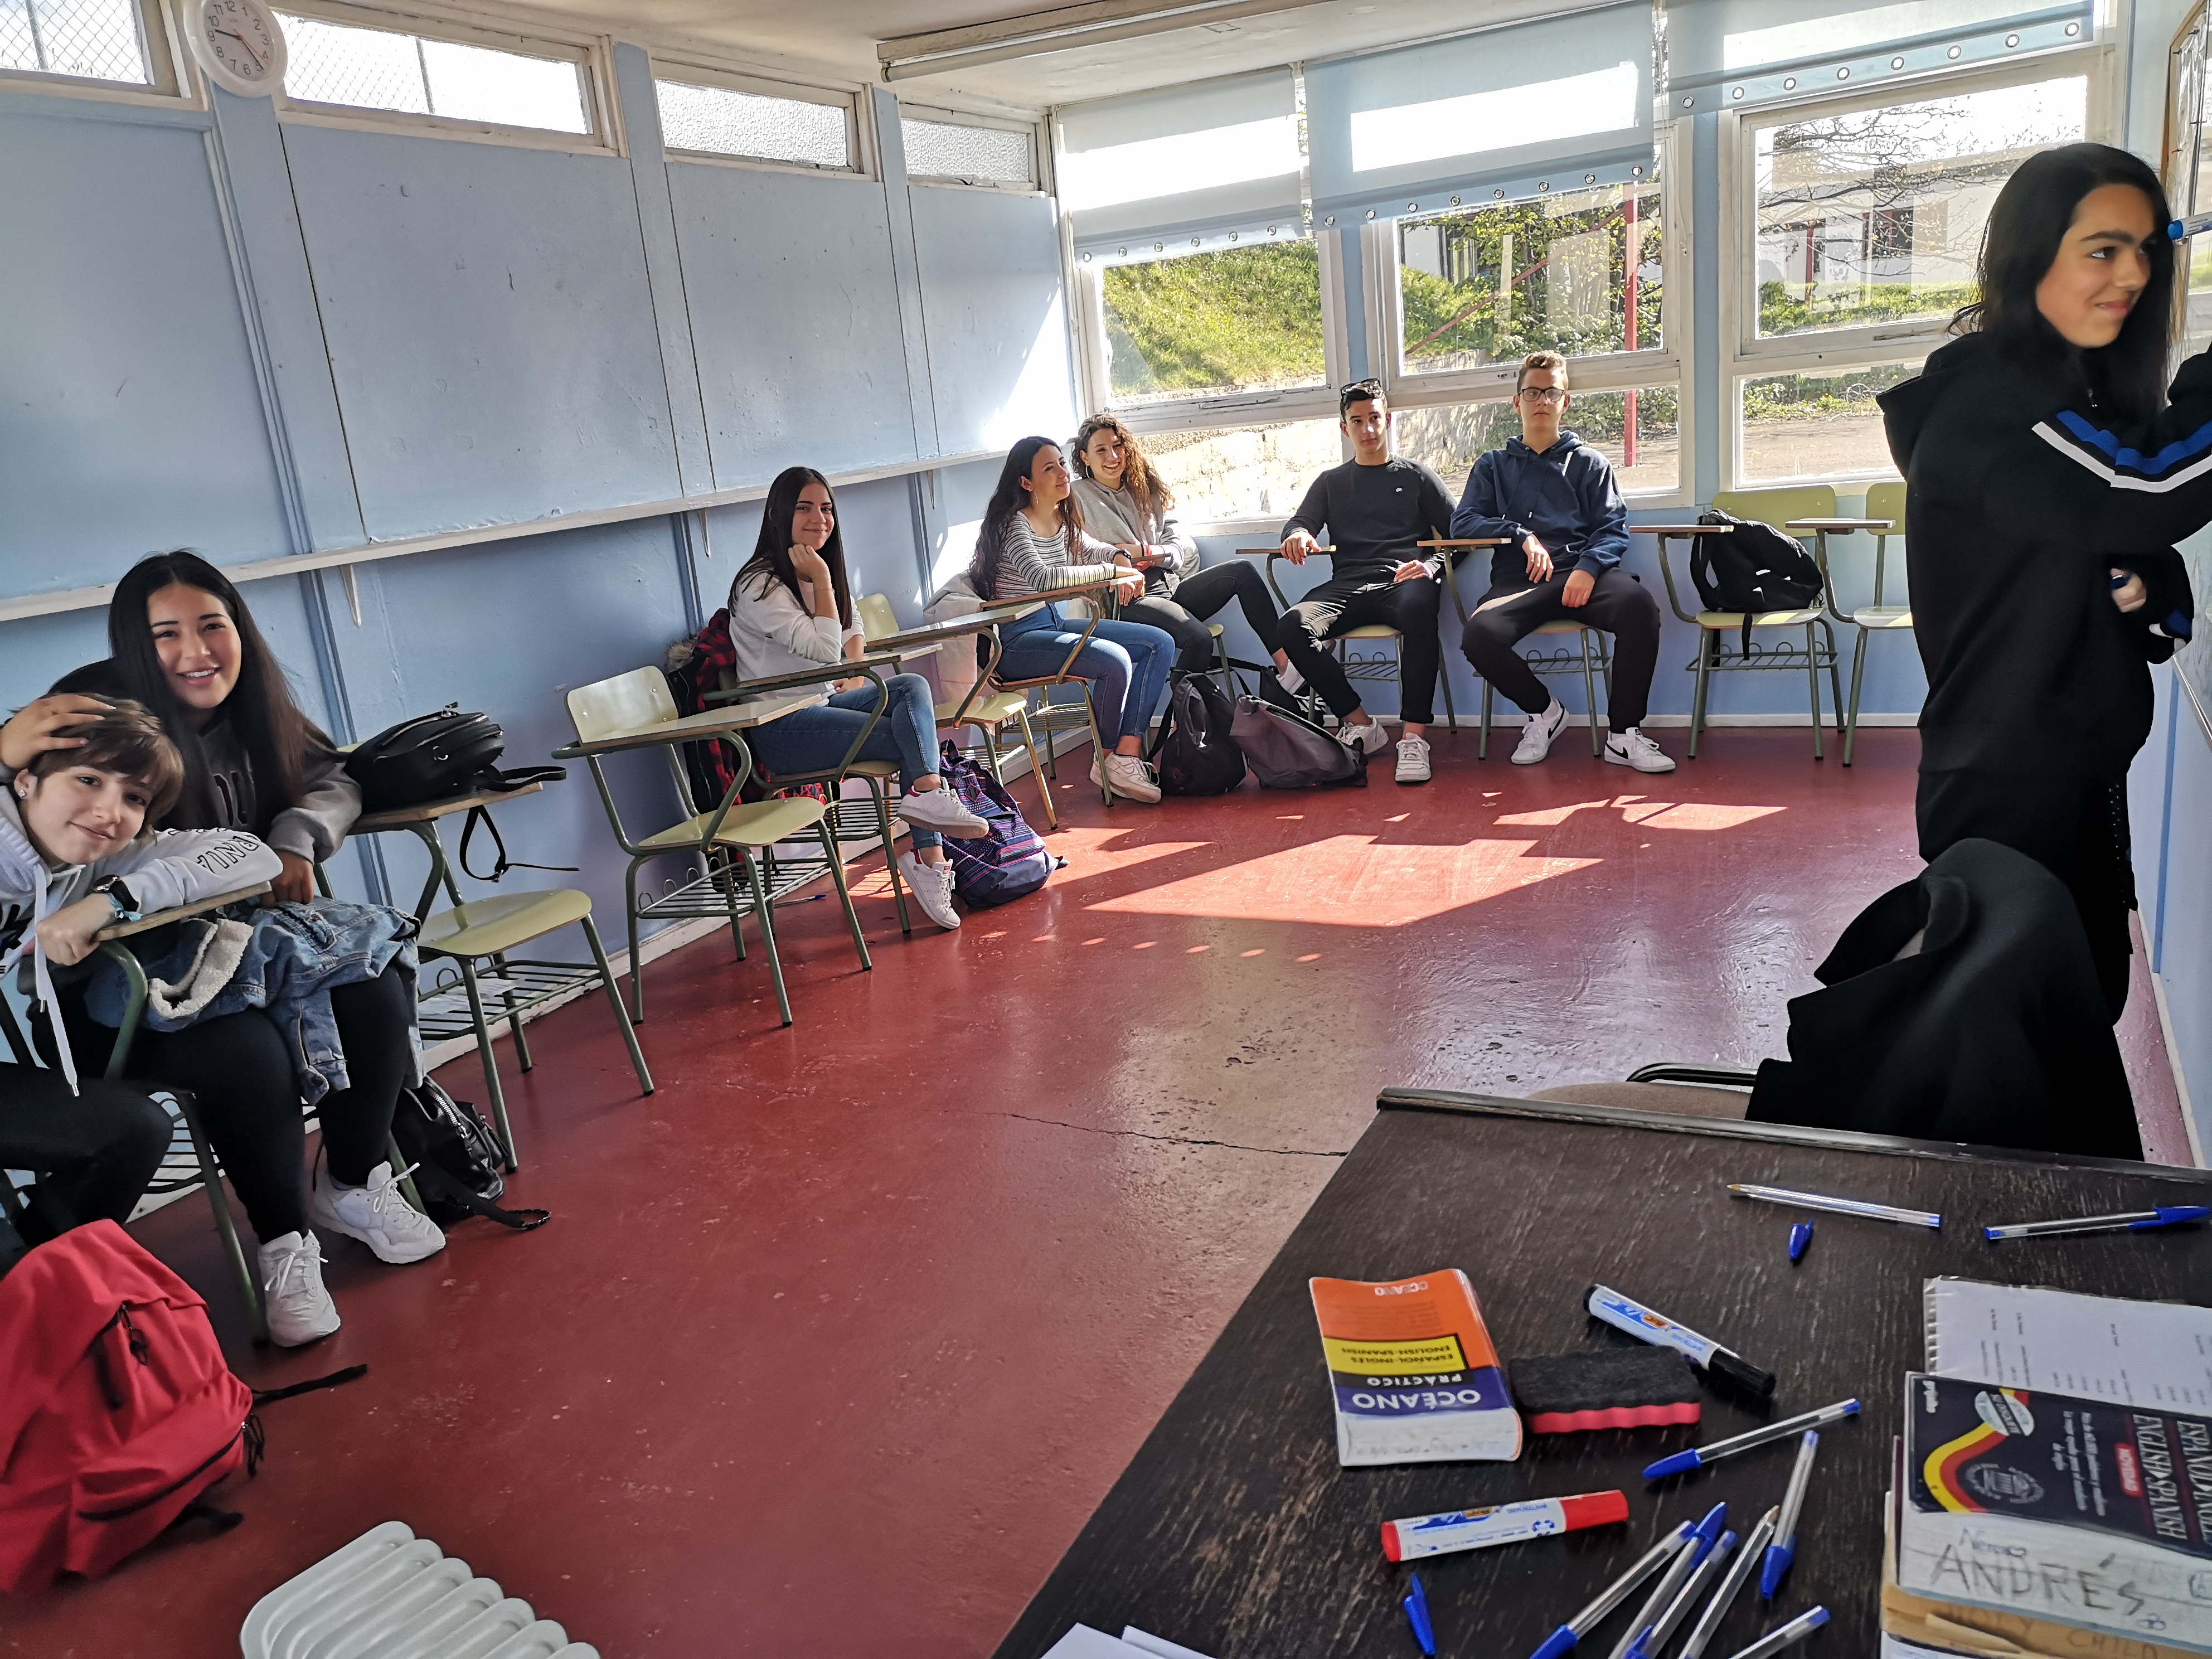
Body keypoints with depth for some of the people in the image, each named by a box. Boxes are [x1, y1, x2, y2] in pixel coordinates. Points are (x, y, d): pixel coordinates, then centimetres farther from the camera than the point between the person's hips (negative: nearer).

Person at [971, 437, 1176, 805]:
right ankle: (1106, 759, -5)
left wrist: (1124, 557, 4)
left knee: (1160, 643, -1)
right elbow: (1041, 578, -30)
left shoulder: (1063, 520, 12)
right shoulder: (1014, 524, -14)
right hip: (1017, 640, -10)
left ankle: (1127, 752, -13)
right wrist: (1113, 572, -23)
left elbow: (1092, 551, 30)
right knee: (1115, 661, -30)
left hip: (1055, 625, 10)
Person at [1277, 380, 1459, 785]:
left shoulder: (1416, 476, 21)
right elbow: (1298, 524, 12)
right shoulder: (1331, 482, 27)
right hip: (1349, 585, 2)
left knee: (1418, 609, -41)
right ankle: (1360, 724, -20)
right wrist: (1298, 536, -14)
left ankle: (1414, 735, -39)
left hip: (1404, 580, -2)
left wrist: (1432, 566, -10)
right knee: (1294, 625, -30)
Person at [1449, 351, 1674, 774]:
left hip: (1583, 572, 0)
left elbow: (1613, 528, 9)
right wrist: (1522, 535, -6)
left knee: (1639, 606, -35)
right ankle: (1543, 710, -3)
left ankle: (1624, 734, -19)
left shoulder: (1589, 462, 22)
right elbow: (1462, 523, 10)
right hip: (1519, 580, 0)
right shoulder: (1493, 466, 24)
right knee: (1478, 635, -33)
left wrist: (1588, 568, -13)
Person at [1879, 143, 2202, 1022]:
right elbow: (2145, 495, -32)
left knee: (2092, 996, 17)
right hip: (2006, 786, -9)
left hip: (2078, 773, 9)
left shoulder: (2084, 391, 12)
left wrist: (2143, 591, -8)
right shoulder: (1981, 400, -18)